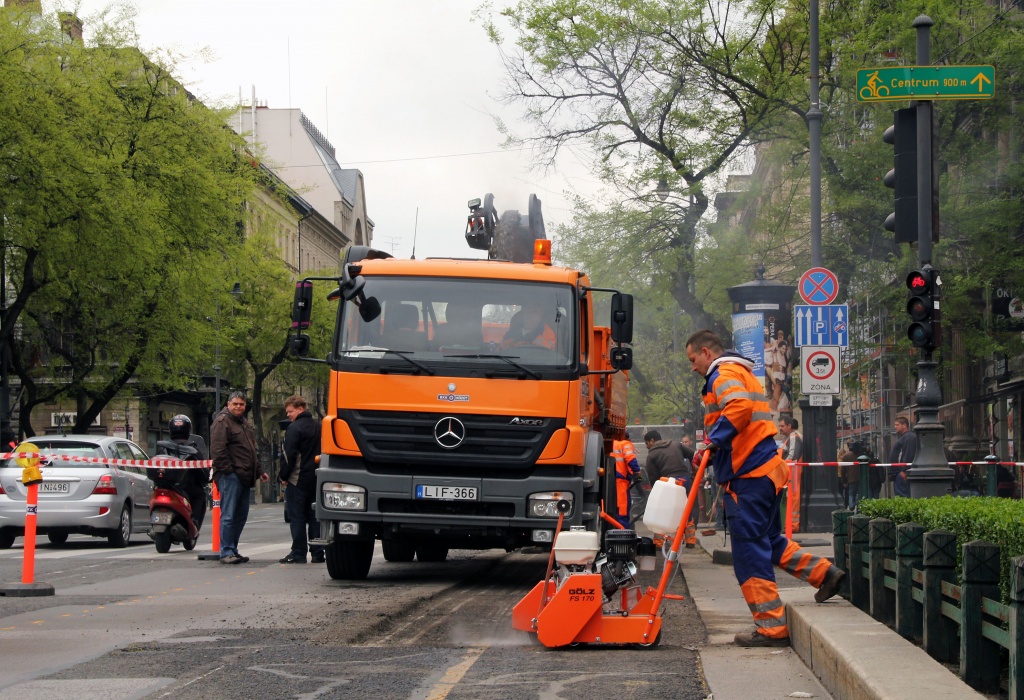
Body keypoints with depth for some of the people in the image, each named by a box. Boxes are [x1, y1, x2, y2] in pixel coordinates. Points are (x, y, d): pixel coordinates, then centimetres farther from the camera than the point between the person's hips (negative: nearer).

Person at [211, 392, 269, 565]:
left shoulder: (244, 423, 22)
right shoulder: (222, 422, -7)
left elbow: (252, 450, 31)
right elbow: (217, 450, -15)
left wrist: (259, 471, 27)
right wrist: (228, 470, -18)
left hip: (243, 477, 9)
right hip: (230, 477, -9)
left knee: (241, 515, 11)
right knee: (229, 515, -9)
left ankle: (232, 550, 18)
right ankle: (226, 552, -9)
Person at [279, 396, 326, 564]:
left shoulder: (294, 428, -11)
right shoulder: (318, 427, 13)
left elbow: (289, 455, -14)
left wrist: (284, 477, -6)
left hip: (297, 480, -7)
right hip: (316, 479, 7)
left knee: (297, 518, -3)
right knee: (314, 517, 9)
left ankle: (298, 554, -5)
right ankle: (317, 553, 8)